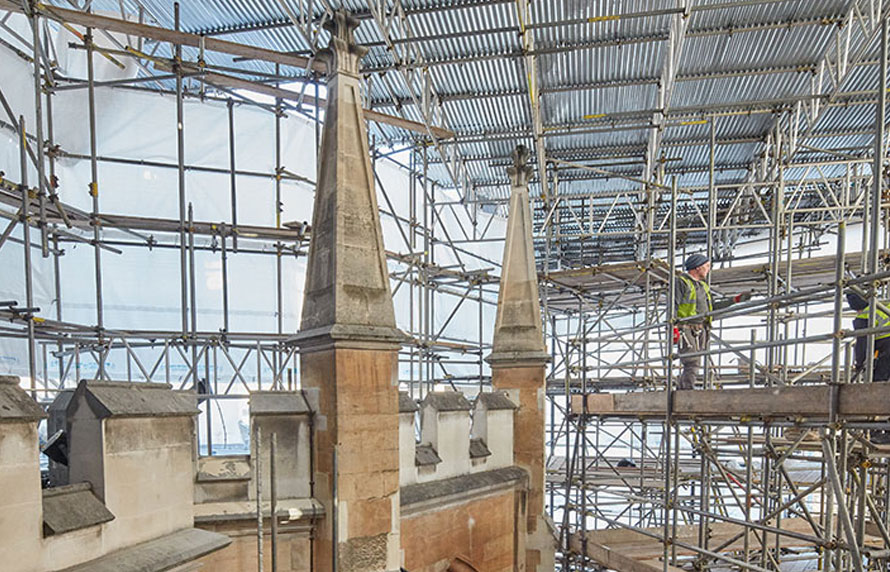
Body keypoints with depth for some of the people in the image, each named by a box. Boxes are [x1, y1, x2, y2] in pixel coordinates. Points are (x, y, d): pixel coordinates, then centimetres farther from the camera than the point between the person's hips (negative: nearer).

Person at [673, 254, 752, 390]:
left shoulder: (702, 285, 21)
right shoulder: (681, 282, -5)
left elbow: (712, 307, 23)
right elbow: (672, 306, -13)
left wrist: (735, 299, 20)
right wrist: (673, 328, -22)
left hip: (700, 330, 8)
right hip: (686, 330, -8)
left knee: (691, 366, 7)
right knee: (693, 364, -15)